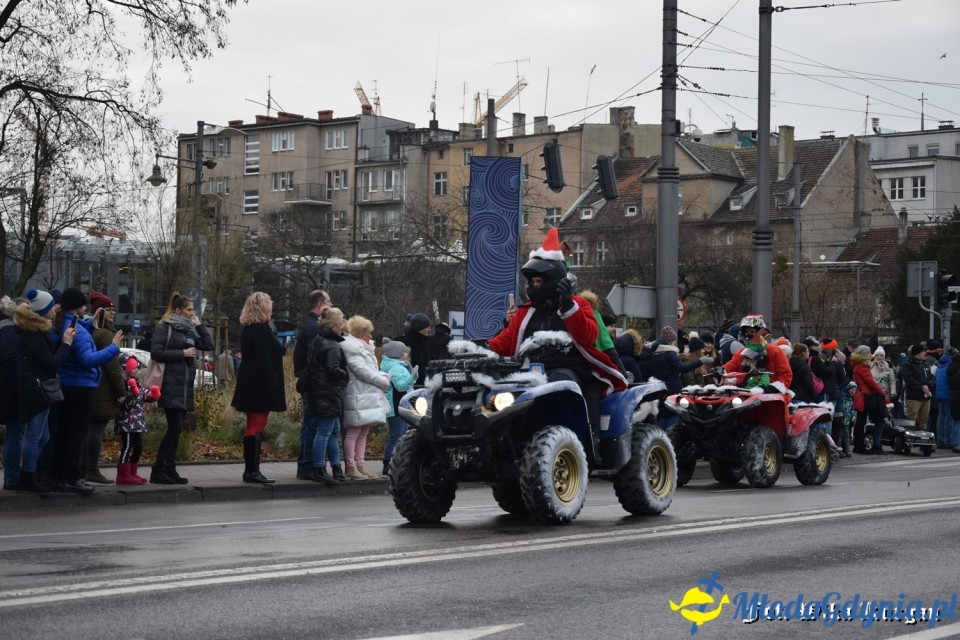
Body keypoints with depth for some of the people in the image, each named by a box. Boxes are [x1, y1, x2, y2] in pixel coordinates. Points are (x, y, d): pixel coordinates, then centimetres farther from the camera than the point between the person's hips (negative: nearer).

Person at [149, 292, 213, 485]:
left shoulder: (189, 329, 18)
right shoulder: (165, 327, -3)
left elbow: (208, 345, 13)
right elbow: (156, 352, -12)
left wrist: (199, 325, 5)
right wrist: (182, 354, -14)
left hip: (186, 386, 8)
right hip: (171, 386, -8)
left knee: (176, 429, 7)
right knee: (175, 428, -13)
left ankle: (170, 470, 10)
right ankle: (157, 471, -8)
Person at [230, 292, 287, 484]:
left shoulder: (248, 329, 13)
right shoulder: (261, 331, -17)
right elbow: (264, 361, -21)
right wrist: (273, 388, -20)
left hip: (249, 385, 10)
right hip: (260, 385, -10)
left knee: (254, 427, 14)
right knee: (257, 427, -6)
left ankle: (250, 470, 18)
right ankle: (252, 471, -5)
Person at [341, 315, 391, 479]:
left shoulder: (363, 347, 23)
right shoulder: (351, 347, -10)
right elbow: (361, 370, -17)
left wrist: (383, 377, 5)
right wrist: (383, 381, -10)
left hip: (369, 396, 11)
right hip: (358, 396, -11)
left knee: (363, 432, 10)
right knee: (353, 432, -9)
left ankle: (361, 465, 12)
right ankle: (351, 467, -9)